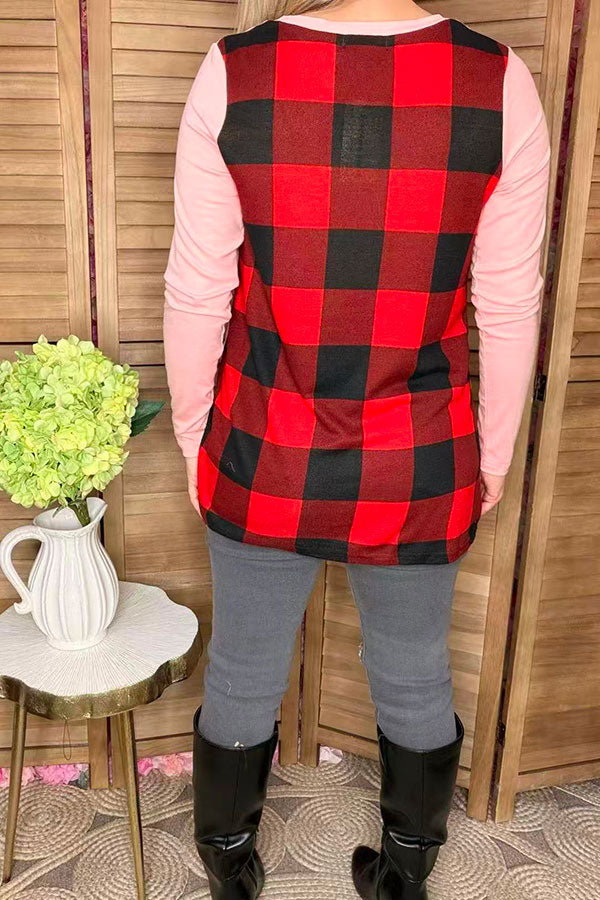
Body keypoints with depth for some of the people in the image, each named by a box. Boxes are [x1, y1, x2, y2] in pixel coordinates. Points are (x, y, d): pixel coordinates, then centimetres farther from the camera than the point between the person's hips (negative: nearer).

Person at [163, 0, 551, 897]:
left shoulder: (233, 72, -12)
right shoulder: (499, 82, -12)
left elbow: (196, 294, -8)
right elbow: (510, 309, -7)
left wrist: (192, 437, 7)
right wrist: (493, 457, 8)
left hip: (262, 459, 1)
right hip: (418, 470, 0)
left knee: (243, 675, 23)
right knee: (414, 681, 24)